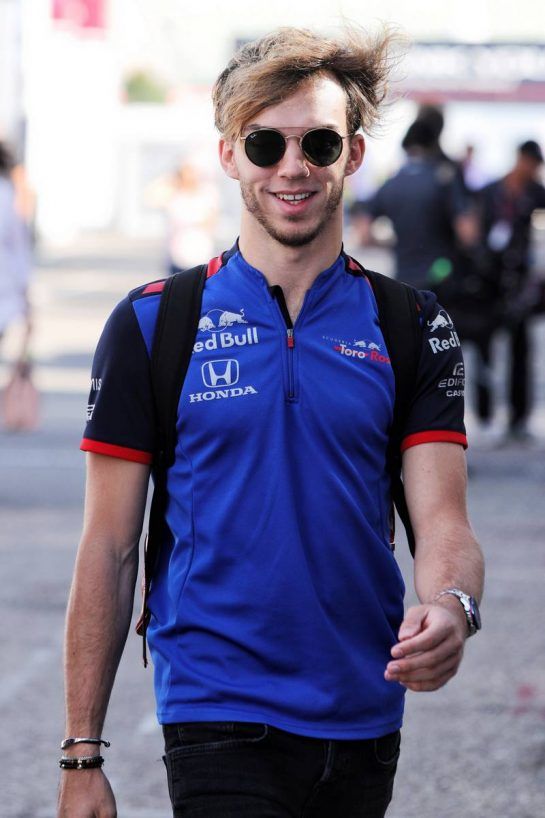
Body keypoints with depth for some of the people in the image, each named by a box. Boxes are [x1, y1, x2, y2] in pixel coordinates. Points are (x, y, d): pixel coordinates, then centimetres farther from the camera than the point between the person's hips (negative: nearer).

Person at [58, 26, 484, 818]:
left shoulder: (410, 328, 5)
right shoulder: (151, 326, 0)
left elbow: (441, 522, -4)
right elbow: (110, 548, 1)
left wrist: (450, 607, -28)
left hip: (365, 719, 3)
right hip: (220, 719, -3)